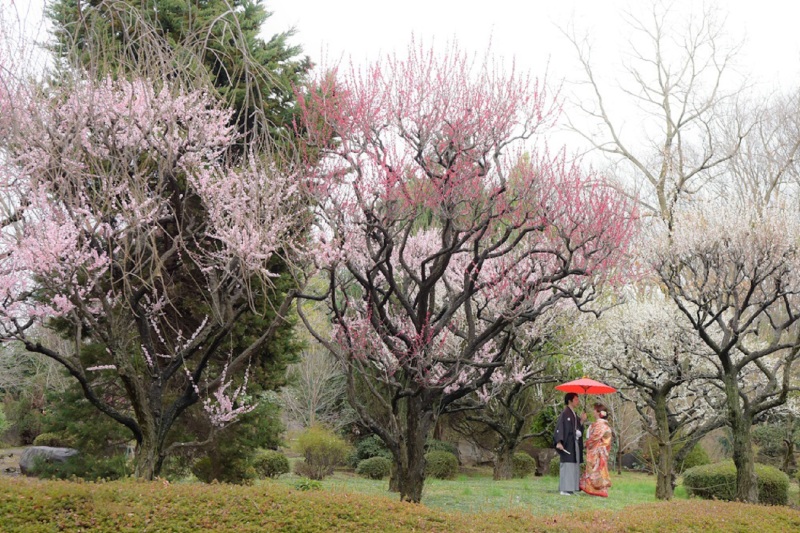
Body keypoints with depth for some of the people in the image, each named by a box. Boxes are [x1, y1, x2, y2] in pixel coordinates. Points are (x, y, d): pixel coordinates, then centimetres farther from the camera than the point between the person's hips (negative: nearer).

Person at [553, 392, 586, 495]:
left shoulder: (575, 415, 16)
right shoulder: (564, 413, -9)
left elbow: (578, 428, 17)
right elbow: (559, 428, -15)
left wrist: (582, 420, 1)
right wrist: (559, 442, -24)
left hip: (575, 443, 8)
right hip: (567, 443, -8)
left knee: (574, 466, 7)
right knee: (567, 465, -9)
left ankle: (572, 488, 10)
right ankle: (565, 489, -8)